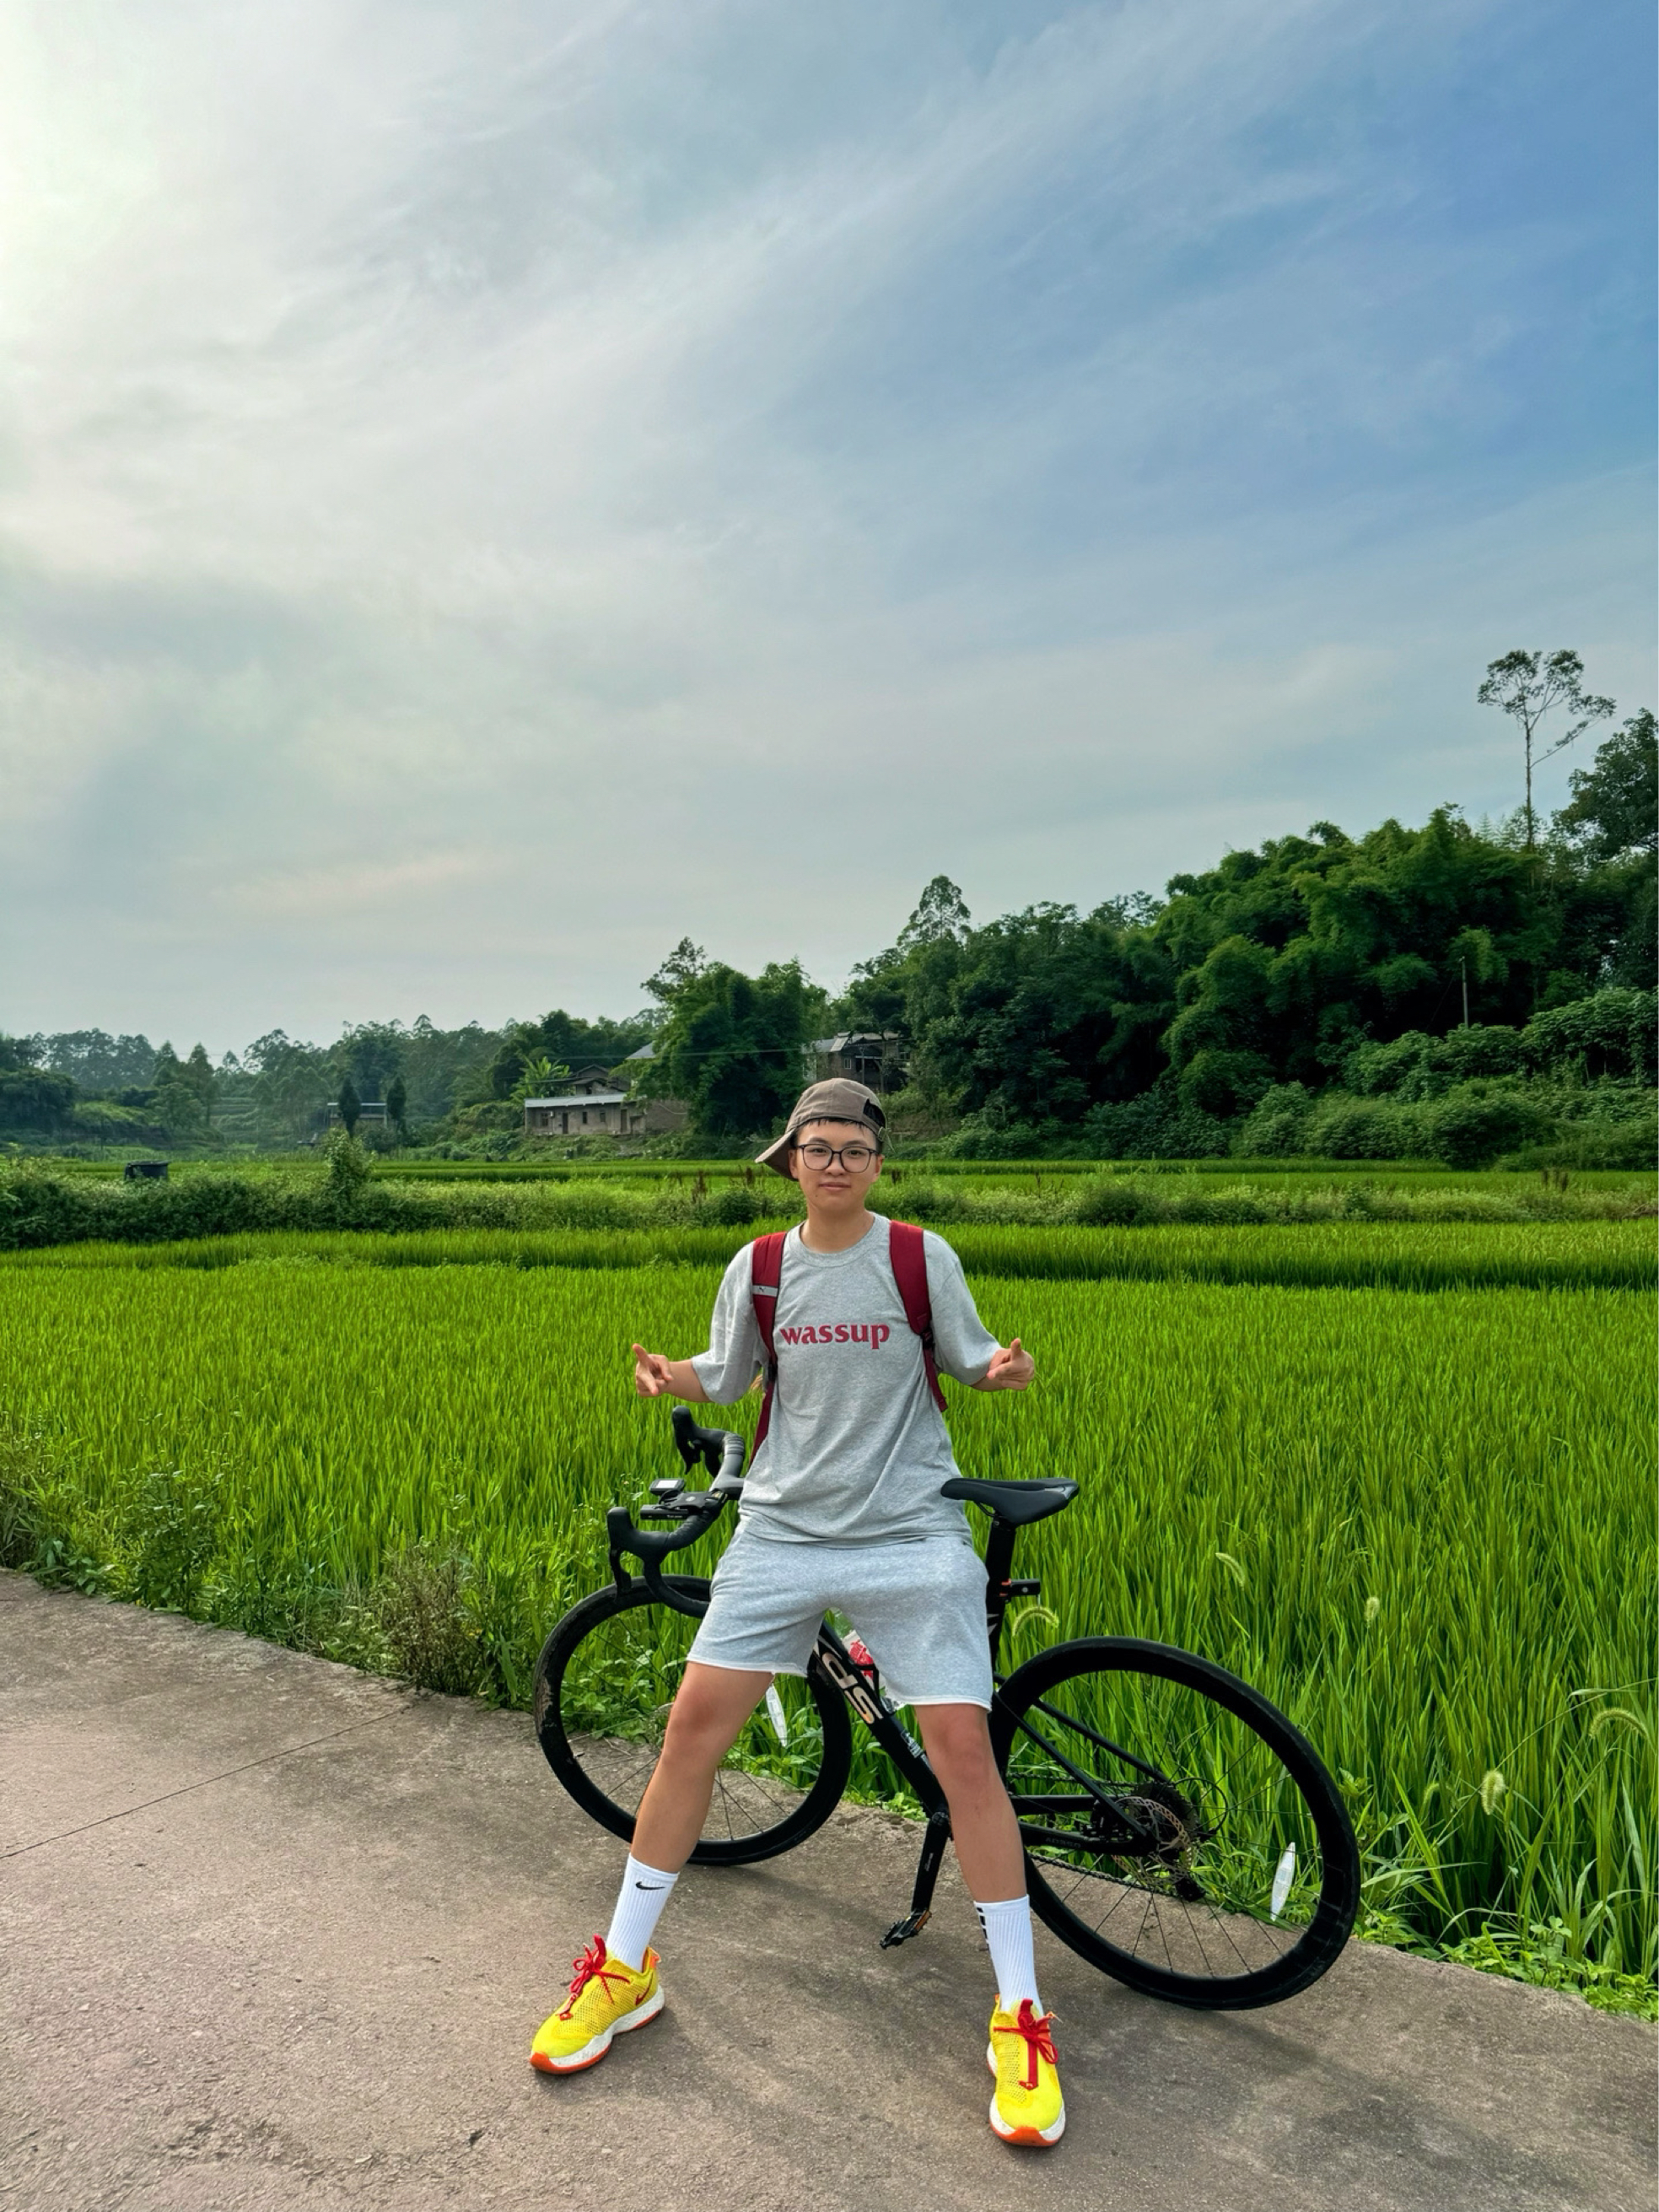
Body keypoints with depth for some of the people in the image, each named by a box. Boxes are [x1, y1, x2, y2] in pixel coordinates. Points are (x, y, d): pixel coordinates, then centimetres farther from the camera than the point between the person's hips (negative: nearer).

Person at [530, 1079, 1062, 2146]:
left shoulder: (922, 1256, -5)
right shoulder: (757, 1267, 2)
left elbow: (968, 1358, 3)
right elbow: (726, 1375, 11)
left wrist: (1005, 1366, -19)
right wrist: (673, 1377, -9)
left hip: (911, 1534, -2)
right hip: (783, 1527, 3)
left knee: (963, 1746, -8)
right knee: (696, 1721, 1)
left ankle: (1020, 2015, 11)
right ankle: (624, 1966, 22)